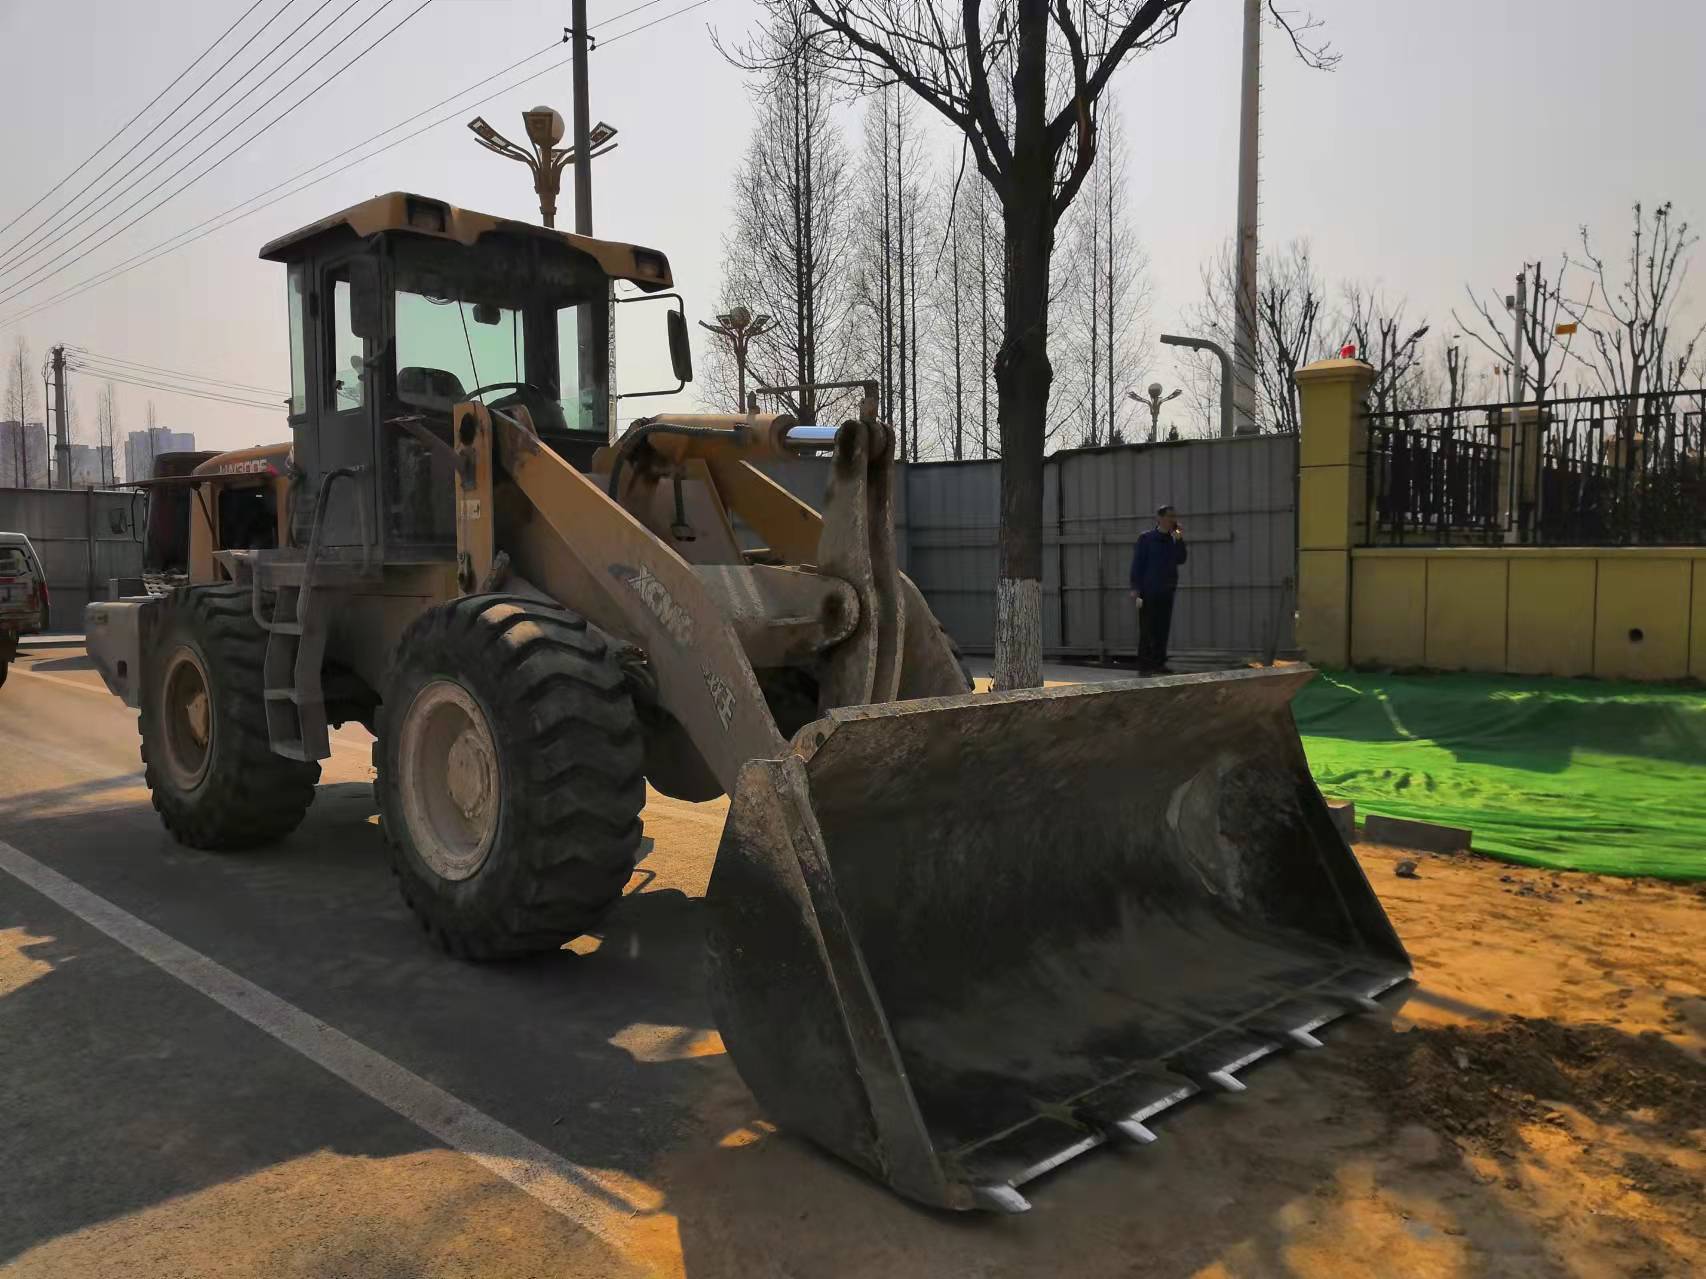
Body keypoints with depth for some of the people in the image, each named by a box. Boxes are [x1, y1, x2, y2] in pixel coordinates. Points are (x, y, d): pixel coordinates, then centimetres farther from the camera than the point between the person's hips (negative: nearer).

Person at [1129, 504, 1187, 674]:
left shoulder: (1172, 539, 13)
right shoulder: (1147, 538, -3)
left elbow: (1180, 560, 5)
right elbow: (1137, 563, -6)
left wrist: (1180, 541, -7)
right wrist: (1135, 587, -11)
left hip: (1166, 591, 6)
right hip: (1149, 591, -6)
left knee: (1163, 628, 6)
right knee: (1148, 629, -5)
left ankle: (1159, 664, 12)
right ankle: (1145, 664, -1)